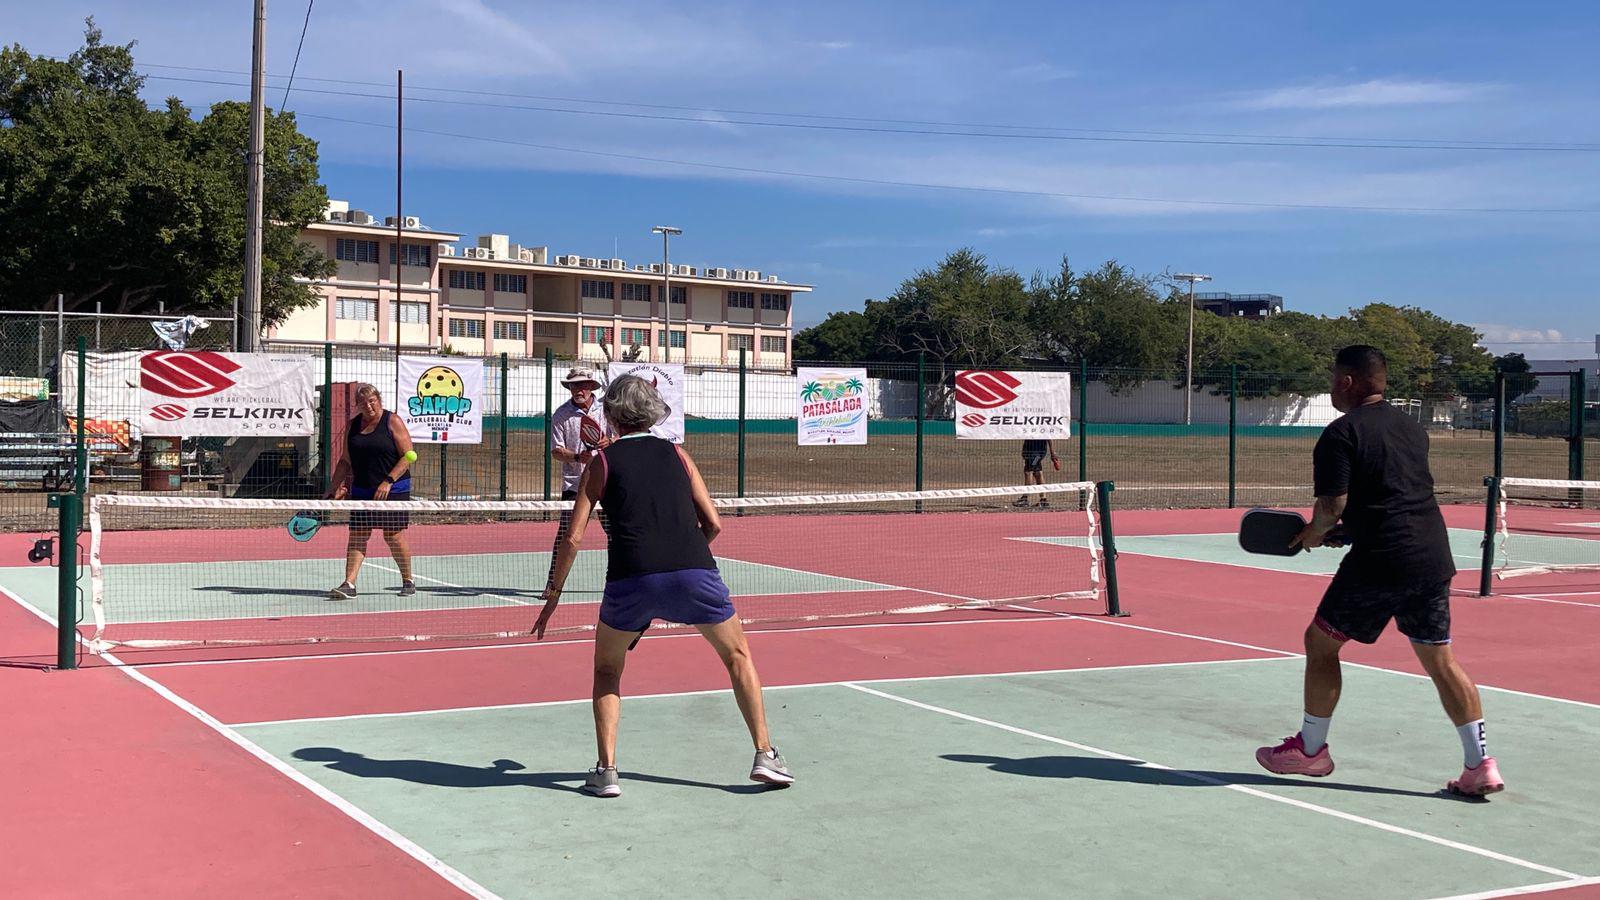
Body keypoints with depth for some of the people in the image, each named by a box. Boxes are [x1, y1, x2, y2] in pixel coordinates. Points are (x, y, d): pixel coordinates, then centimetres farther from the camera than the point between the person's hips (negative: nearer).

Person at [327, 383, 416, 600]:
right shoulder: (353, 426, 11)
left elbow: (408, 456, -8)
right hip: (361, 491, 5)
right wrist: (334, 489, 7)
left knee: (393, 536, -3)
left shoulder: (393, 422, -4)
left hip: (393, 490, -5)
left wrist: (388, 481, -17)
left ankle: (408, 581, 13)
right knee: (356, 536, -3)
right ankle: (349, 584, -8)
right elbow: (346, 462, 16)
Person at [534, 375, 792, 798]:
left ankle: (606, 771, 14)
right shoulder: (676, 454, 19)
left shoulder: (602, 462, 14)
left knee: (607, 669, 23)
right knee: (738, 656, 23)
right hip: (694, 572, 1)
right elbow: (713, 524, 15)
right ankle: (764, 755, 20)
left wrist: (553, 595, 19)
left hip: (630, 578, -1)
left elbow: (573, 538, 9)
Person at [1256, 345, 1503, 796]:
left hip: (1380, 560, -7)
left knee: (1321, 641, 10)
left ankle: (1310, 749, 17)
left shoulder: (1341, 433, -6)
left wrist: (1315, 533, 7)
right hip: (1434, 555, 7)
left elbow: (1332, 505, -14)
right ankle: (1481, 765, 6)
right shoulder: (1412, 428, 17)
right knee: (1439, 658, 10)